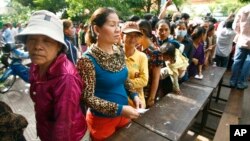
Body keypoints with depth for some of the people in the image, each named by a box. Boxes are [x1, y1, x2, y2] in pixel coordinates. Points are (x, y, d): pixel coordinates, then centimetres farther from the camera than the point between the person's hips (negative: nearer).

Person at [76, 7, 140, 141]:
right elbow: (88, 97, -21)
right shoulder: (88, 60, -23)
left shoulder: (120, 52, -4)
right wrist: (119, 109, -26)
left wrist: (133, 95, -6)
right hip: (102, 119, -5)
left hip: (123, 114, 6)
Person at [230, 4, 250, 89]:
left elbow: (235, 26, 0)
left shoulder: (242, 9, -5)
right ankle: (241, 83, 16)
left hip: (241, 41, 2)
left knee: (237, 62, 11)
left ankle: (233, 81, 18)